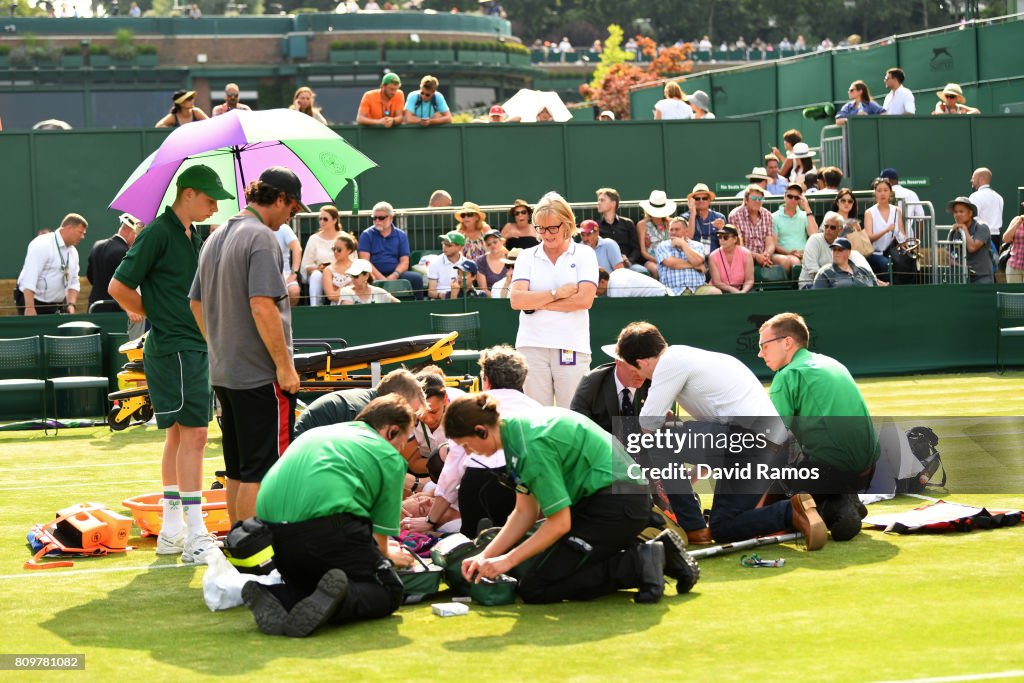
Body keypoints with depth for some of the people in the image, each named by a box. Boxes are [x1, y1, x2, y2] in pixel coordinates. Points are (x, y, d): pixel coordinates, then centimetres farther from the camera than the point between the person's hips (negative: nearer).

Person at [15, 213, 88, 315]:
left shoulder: (73, 252, 9)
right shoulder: (42, 245, -16)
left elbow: (73, 283, 14)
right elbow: (29, 277, -23)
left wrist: (71, 304, -3)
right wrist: (29, 307, -29)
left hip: (57, 305, 7)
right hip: (33, 301, -7)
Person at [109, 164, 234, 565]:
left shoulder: (193, 237, 14)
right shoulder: (159, 233, -12)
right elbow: (119, 287, -13)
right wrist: (156, 316, -3)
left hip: (193, 348, 9)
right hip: (173, 349, -9)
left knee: (178, 435, 12)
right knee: (193, 433, -11)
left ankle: (171, 530, 19)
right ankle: (195, 537, -11)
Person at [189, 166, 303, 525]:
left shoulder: (216, 238, 14)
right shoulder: (261, 237, -14)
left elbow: (197, 304, 20)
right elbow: (262, 306, -22)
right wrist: (284, 364, -18)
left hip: (223, 373, 9)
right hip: (260, 374, -9)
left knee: (237, 470, 15)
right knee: (260, 471, -5)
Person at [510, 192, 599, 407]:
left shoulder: (584, 254, 7)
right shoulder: (527, 257, 11)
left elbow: (585, 299, -7)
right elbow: (516, 300, -2)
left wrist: (537, 303, -4)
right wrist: (557, 293, -7)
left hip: (572, 347, -2)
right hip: (531, 346, 2)